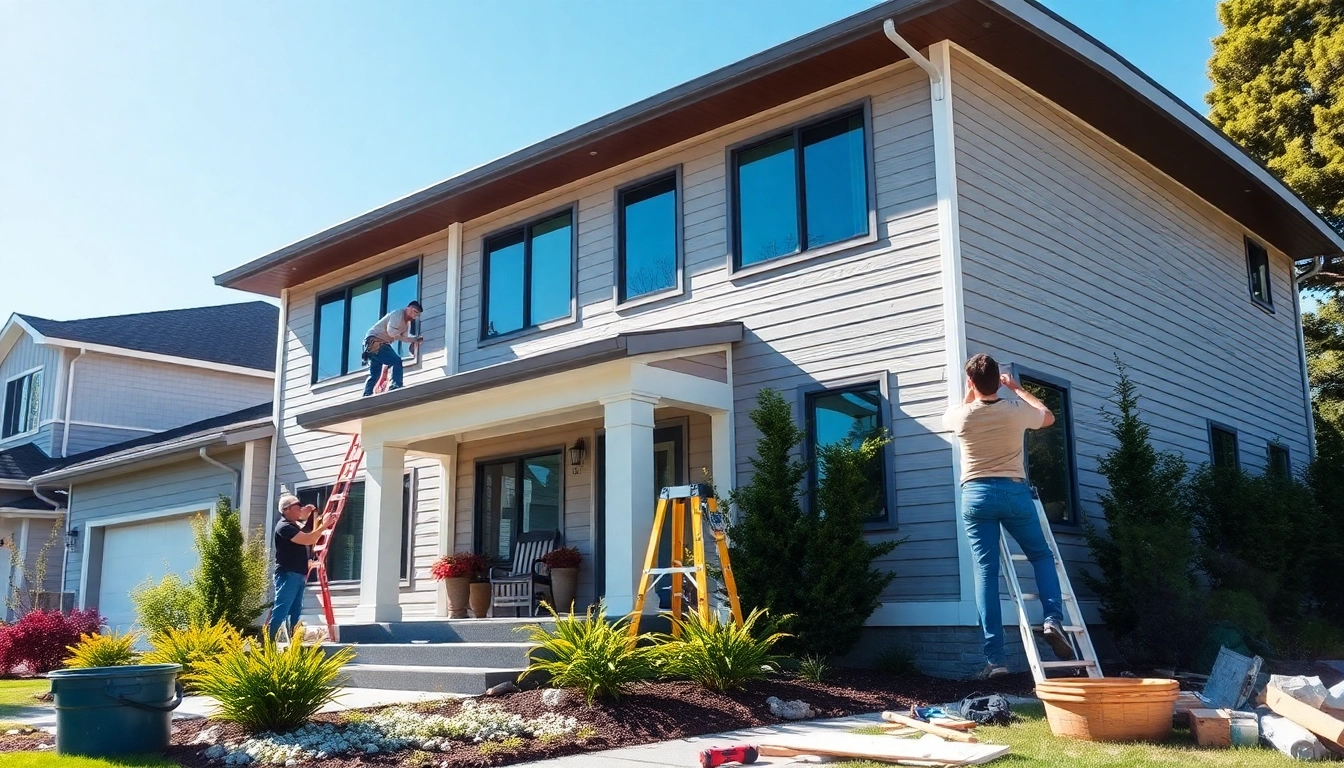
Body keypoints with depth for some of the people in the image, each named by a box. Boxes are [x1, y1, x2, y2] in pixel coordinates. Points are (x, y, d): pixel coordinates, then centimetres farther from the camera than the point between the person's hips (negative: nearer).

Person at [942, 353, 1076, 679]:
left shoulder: (962, 416, -1)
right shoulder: (1016, 410, -1)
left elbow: (949, 418, 27)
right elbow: (1048, 416, 22)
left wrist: (970, 394, 35)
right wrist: (1016, 387, 30)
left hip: (976, 495, 0)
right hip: (1014, 492, 0)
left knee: (985, 572, -3)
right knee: (1042, 556, 21)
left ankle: (995, 658, -7)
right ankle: (1053, 619, -1)